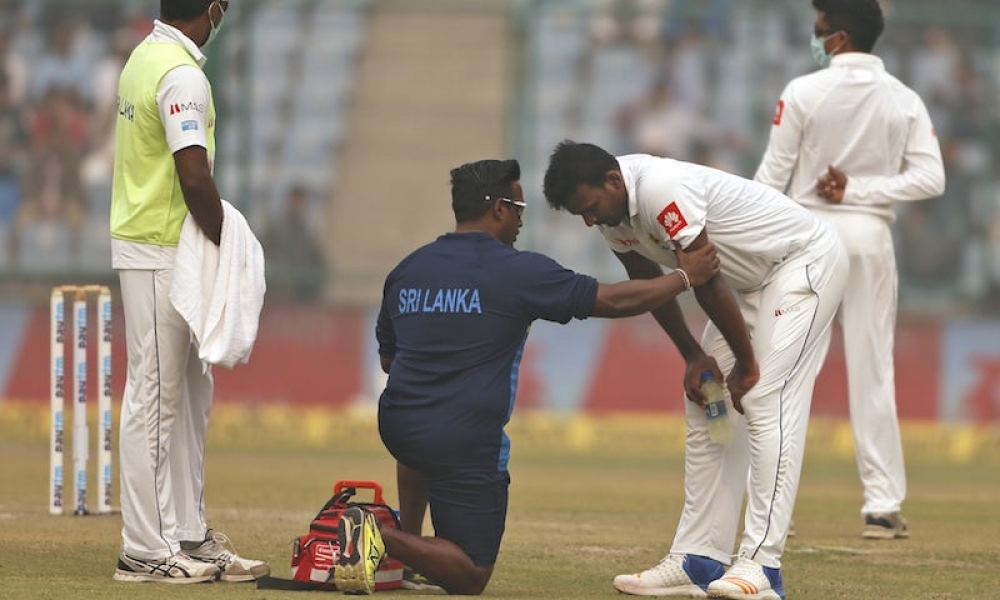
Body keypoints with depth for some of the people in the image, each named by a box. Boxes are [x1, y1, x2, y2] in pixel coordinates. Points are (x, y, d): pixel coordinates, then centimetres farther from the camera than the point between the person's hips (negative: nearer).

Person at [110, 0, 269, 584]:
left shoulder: (146, 57, 12)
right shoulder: (183, 75, -19)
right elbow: (194, 177, -25)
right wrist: (222, 244, -13)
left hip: (156, 249, 10)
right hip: (161, 256, -10)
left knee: (191, 393, 15)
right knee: (155, 398, -5)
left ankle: (188, 533, 20)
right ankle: (145, 550, -1)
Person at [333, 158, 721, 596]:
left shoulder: (406, 271, 10)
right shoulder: (519, 271, -6)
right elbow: (615, 301, -2)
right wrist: (685, 277, 11)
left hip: (395, 427, 6)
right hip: (466, 441, -6)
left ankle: (406, 533, 26)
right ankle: (384, 542, -21)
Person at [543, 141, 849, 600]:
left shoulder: (663, 189, -32)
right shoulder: (612, 213, -4)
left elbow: (706, 281, -26)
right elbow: (649, 285, 9)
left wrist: (746, 362, -17)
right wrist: (694, 356, 5)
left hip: (808, 262, -10)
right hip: (750, 280, 10)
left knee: (765, 403, -18)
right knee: (705, 408, 5)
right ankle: (698, 561, 6)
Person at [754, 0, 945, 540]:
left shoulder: (804, 92, -7)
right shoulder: (905, 101, 2)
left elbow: (771, 178, -6)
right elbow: (930, 178, -6)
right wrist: (857, 190, -6)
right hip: (870, 237, 2)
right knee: (872, 372, 5)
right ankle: (882, 506, 2)